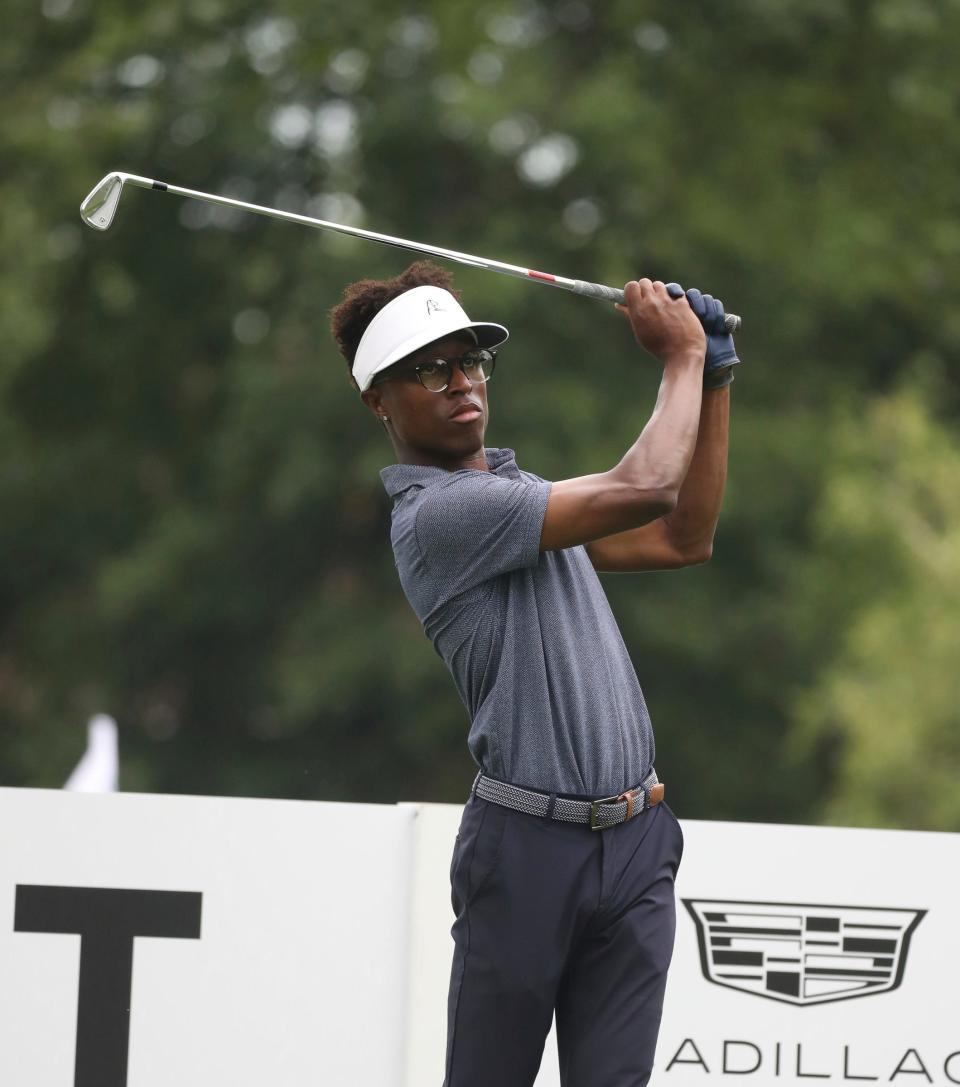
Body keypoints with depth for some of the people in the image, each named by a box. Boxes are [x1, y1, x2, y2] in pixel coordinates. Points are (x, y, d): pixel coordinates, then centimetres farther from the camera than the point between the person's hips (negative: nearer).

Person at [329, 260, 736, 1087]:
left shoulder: (518, 491, 18)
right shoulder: (438, 513, -12)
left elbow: (684, 539, 23)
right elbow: (643, 490, -17)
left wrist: (714, 378, 16)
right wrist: (683, 355, -2)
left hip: (636, 836, 7)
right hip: (529, 841, -7)